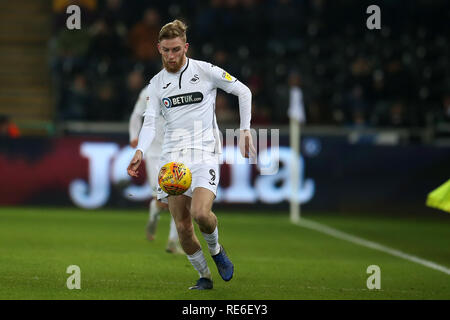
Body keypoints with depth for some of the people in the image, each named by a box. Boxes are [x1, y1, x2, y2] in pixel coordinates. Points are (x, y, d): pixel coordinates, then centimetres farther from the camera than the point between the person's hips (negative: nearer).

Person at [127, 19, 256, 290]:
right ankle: (204, 276, 16)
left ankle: (216, 249, 7)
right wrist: (140, 152, -18)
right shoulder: (157, 83, 8)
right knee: (182, 227, -3)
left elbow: (243, 92, 8)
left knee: (200, 213, -25)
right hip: (173, 156, 4)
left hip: (204, 153, -4)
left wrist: (245, 130, 2)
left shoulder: (206, 71, -1)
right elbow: (150, 122, 0)